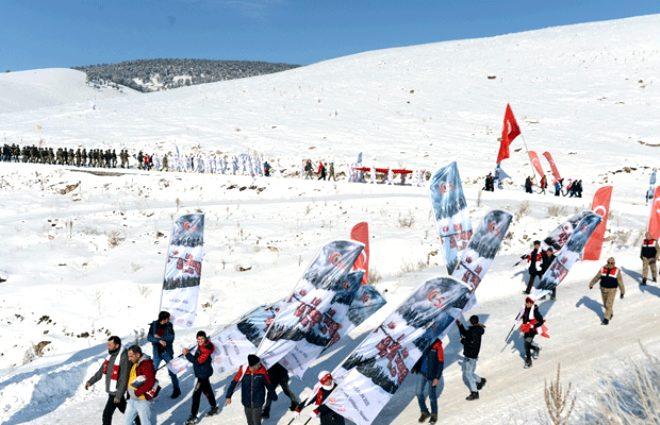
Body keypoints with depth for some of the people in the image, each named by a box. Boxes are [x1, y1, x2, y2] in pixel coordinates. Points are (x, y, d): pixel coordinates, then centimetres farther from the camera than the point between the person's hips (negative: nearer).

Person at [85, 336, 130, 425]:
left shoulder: (123, 358, -24)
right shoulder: (110, 356, 2)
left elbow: (124, 379, -22)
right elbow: (101, 371, 10)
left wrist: (118, 395, -21)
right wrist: (90, 381, 0)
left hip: (116, 392, -8)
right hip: (111, 390, 8)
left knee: (107, 414, -3)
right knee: (124, 409, 21)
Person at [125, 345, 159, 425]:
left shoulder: (146, 364, -22)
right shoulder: (134, 364, 7)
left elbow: (150, 382, -28)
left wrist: (137, 392, -24)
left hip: (143, 400, -9)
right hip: (132, 399, 9)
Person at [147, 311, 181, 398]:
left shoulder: (169, 325, -6)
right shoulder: (154, 325, -6)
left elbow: (171, 337, -15)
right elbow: (149, 337, -13)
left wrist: (159, 337, -18)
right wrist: (159, 340, -26)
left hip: (167, 352, -1)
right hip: (157, 352, 1)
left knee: (172, 371, 5)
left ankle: (176, 389, 19)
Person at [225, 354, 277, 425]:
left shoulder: (262, 371, -18)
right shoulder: (243, 370, -19)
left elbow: (268, 384, -3)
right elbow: (234, 382, -8)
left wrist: (273, 396, 10)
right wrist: (228, 396, -8)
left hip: (258, 403, -1)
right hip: (247, 403, 1)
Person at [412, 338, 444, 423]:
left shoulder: (438, 347, -17)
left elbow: (441, 363, -15)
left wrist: (437, 378, -16)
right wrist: (415, 367, 5)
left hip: (432, 375, -5)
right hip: (422, 373, 5)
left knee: (432, 396, 8)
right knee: (419, 393, 5)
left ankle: (434, 415, 29)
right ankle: (424, 412, 26)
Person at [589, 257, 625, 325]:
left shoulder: (617, 271, -10)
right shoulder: (603, 269, -4)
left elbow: (620, 282, -2)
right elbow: (596, 277, 5)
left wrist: (622, 292, 2)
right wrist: (591, 284, 5)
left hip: (612, 290, -3)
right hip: (603, 289, 4)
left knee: (609, 305, -10)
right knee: (605, 304, 16)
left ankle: (606, 319, -1)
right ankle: (610, 313, 42)